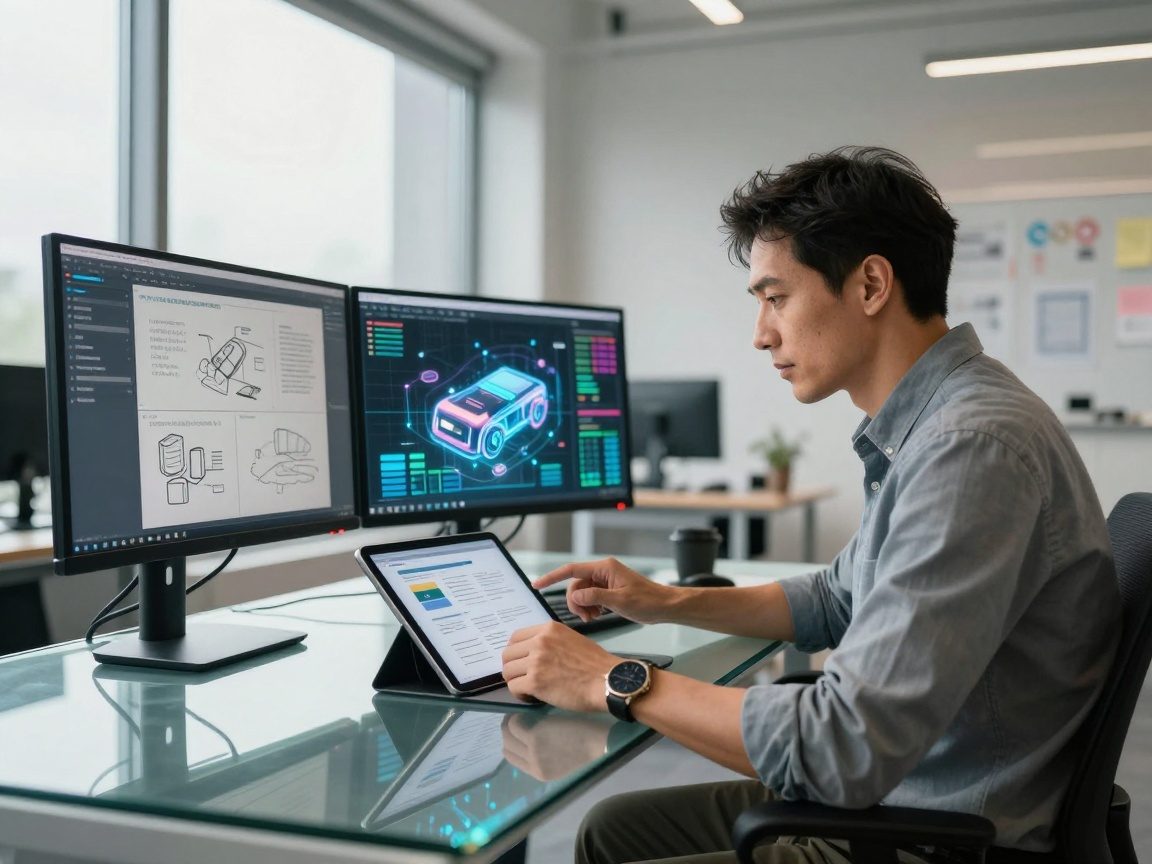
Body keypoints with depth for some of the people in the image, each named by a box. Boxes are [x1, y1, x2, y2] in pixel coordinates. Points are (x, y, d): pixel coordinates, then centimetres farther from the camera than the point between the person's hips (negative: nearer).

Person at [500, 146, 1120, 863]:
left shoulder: (974, 447, -27)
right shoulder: (927, 427, 7)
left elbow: (847, 749, -31)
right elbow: (841, 601, 22)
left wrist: (616, 682, -20)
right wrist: (668, 603, 12)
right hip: (883, 795, 9)